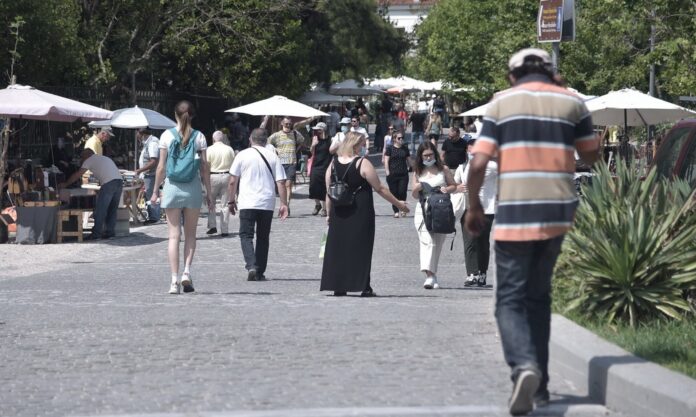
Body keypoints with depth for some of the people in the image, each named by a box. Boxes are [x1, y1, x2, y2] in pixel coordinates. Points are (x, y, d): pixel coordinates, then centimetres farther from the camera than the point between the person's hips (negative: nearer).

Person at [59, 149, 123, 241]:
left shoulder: (89, 160, 12)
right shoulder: (105, 158, 32)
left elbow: (77, 175, 14)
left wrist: (65, 184, 23)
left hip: (109, 183, -7)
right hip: (119, 180, 7)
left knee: (100, 209, -3)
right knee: (112, 209, 13)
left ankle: (96, 233, -5)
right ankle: (110, 231, 12)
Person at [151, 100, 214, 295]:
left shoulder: (167, 136, -2)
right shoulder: (199, 137, -1)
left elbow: (161, 167, -2)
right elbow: (205, 168, 0)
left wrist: (155, 191, 7)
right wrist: (209, 194, 6)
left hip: (172, 186, -1)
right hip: (193, 188, 1)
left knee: (174, 235, 2)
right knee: (190, 234, 14)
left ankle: (175, 280, -4)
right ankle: (187, 271, -4)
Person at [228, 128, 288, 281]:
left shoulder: (242, 155, 1)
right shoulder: (273, 157, 6)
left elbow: (233, 181, 1)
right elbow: (281, 182, 1)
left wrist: (231, 201, 11)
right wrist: (284, 204, 5)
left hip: (247, 204, -2)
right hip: (267, 204, 2)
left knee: (246, 235, 2)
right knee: (263, 237, 12)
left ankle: (251, 266, -20)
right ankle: (260, 273, 12)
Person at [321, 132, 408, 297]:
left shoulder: (333, 164, 3)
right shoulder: (362, 164, -10)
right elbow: (380, 189, -7)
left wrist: (329, 213, 16)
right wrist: (399, 204, 3)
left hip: (339, 214, 4)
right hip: (361, 214, -4)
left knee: (337, 248, 8)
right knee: (361, 249, 2)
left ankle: (338, 287, 6)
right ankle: (364, 287, 2)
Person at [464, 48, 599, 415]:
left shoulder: (502, 102, 3)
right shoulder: (571, 102, 7)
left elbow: (479, 162, -4)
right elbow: (591, 154, 18)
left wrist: (473, 207, 9)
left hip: (514, 214, -3)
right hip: (557, 213, 3)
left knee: (510, 300, 0)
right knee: (538, 297, 17)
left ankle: (524, 366, -26)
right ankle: (539, 385, 15)